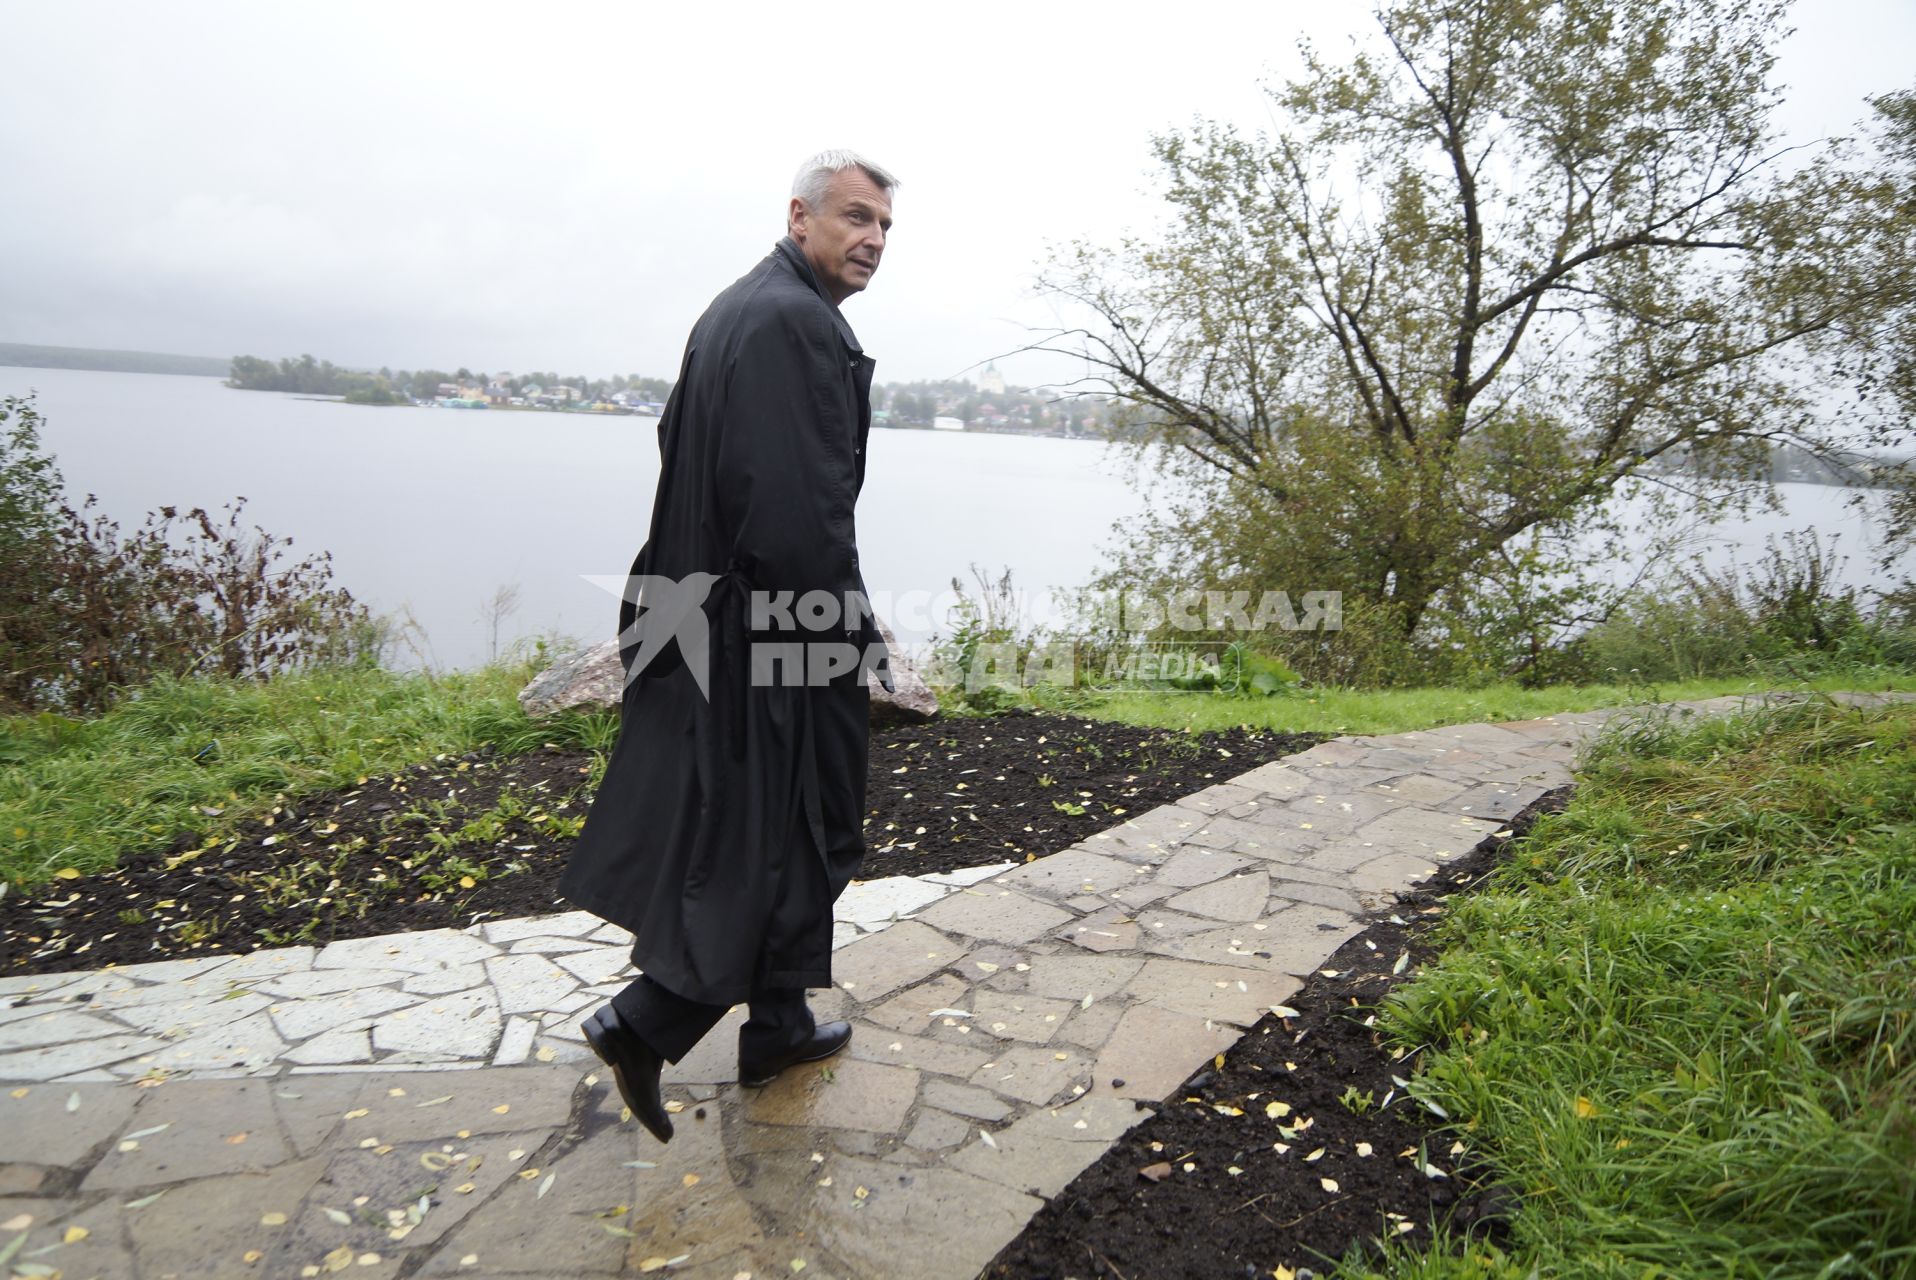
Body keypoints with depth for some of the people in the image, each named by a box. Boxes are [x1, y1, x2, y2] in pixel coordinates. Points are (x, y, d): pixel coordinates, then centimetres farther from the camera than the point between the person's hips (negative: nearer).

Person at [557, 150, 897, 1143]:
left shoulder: (737, 309, 15)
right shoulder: (796, 323, -19)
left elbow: (688, 456, 19)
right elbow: (800, 507, -26)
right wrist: (858, 635, -15)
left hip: (718, 617, 11)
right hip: (782, 635, -11)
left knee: (751, 828, 18)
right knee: (792, 835, 4)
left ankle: (778, 1027, 33)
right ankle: (646, 1020, 6)